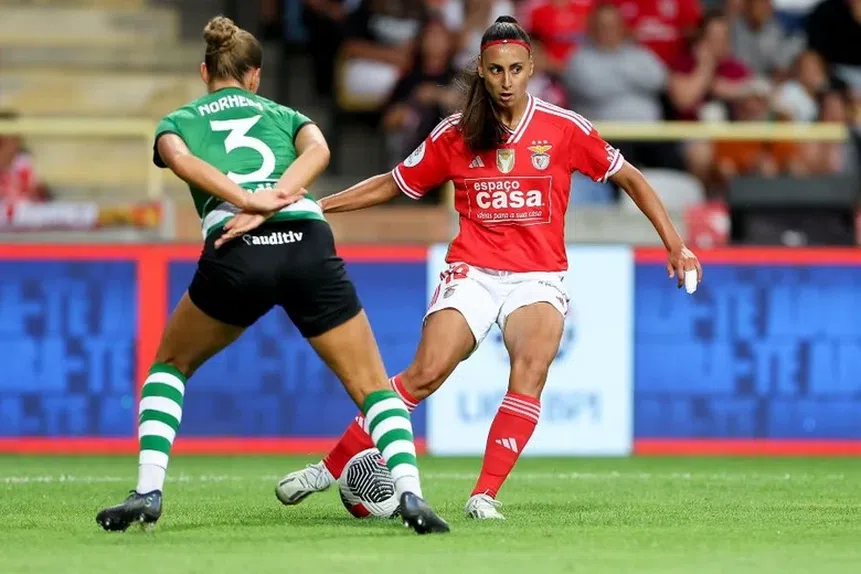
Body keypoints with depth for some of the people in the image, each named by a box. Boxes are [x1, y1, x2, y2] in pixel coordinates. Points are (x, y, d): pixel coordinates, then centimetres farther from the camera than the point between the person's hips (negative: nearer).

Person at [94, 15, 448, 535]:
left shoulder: (177, 121, 27)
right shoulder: (285, 115, 30)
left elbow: (180, 159, 1)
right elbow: (317, 150, 5)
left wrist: (248, 201, -8)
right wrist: (276, 196, -6)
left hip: (236, 253, -1)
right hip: (309, 245, 1)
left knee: (169, 367, 25)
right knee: (375, 389, 9)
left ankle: (148, 492, 10)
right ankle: (411, 495, -14)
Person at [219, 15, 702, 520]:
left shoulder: (564, 129, 0)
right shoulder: (455, 135, 4)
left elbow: (629, 177, 10)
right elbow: (389, 185, 12)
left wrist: (674, 243, 4)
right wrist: (310, 206, 5)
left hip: (539, 277, 0)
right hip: (473, 272, 0)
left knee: (531, 368, -28)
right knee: (425, 373, -17)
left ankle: (485, 496, -27)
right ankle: (332, 468, -6)